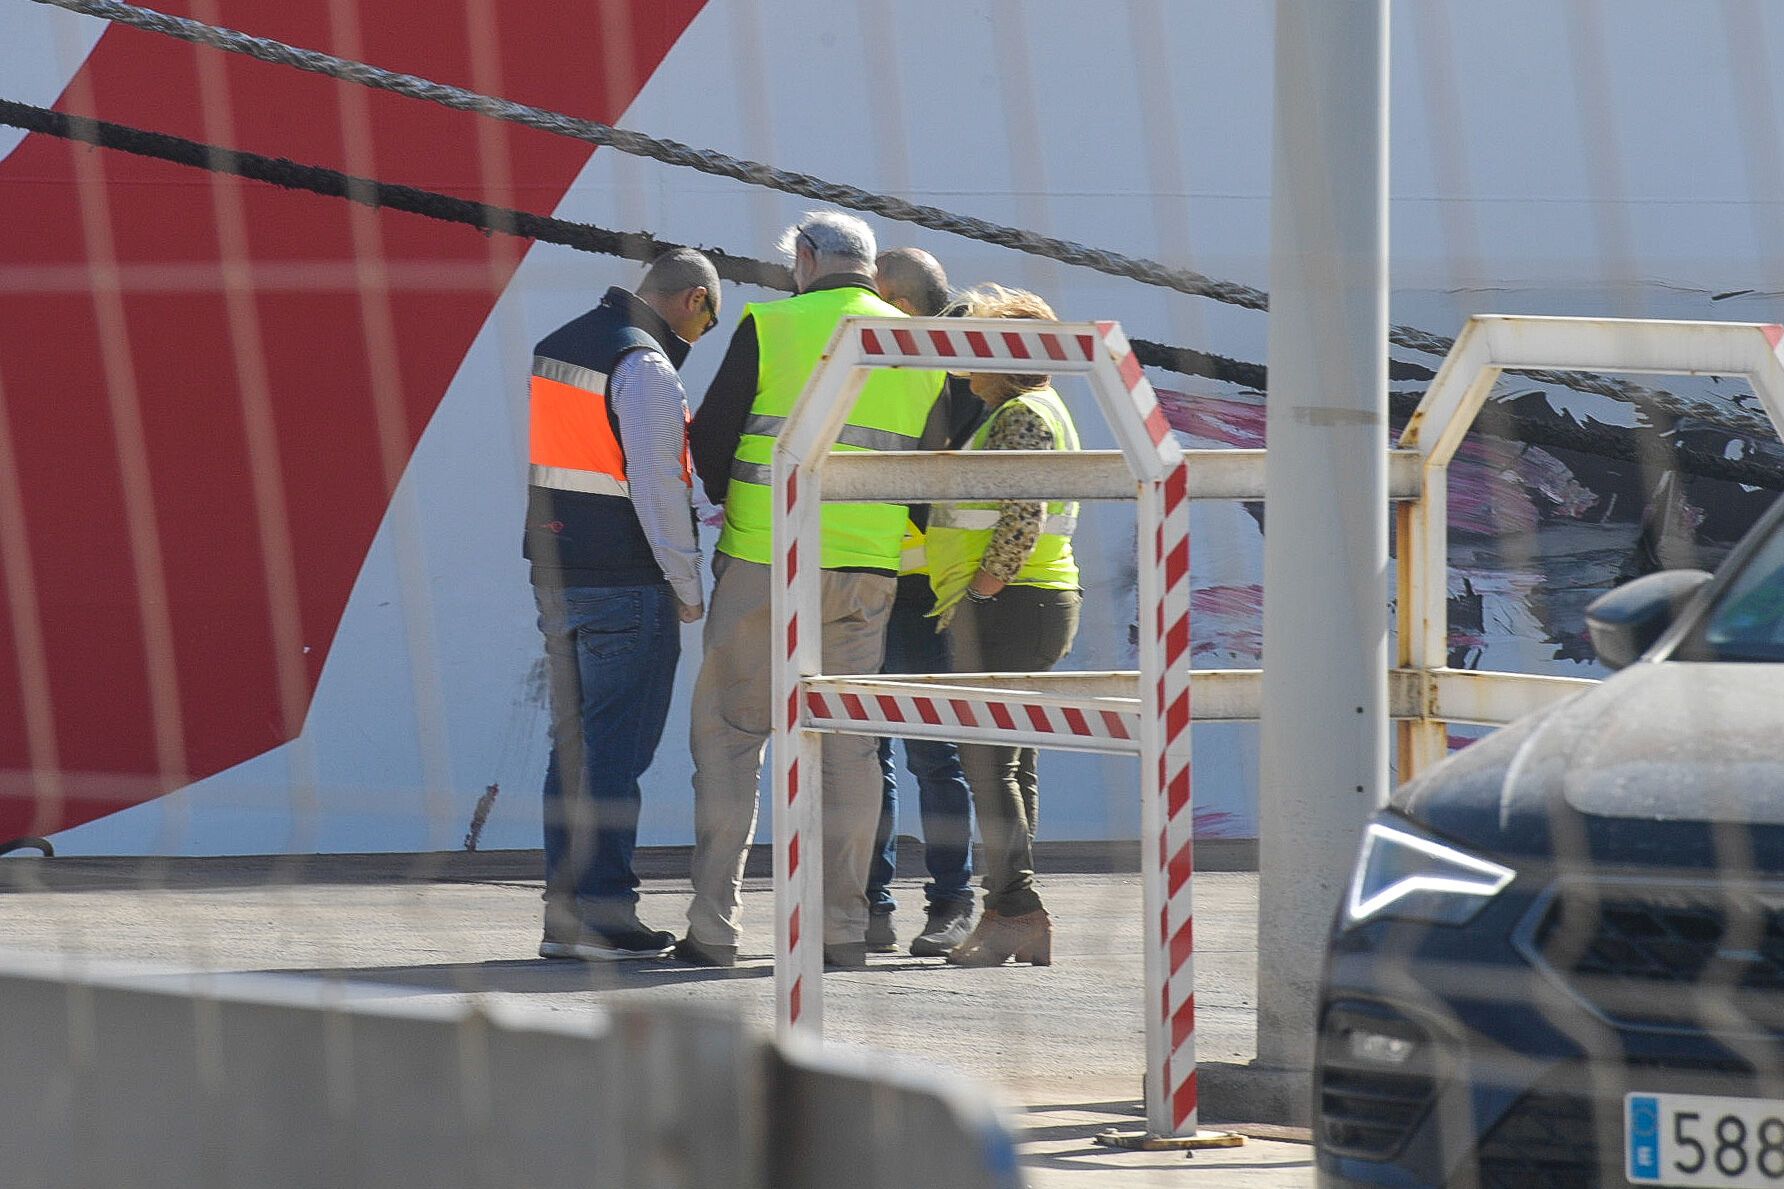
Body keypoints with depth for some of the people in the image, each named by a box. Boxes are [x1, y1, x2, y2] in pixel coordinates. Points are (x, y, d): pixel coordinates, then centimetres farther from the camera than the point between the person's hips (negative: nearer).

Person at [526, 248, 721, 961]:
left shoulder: (556, 346, 14)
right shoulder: (645, 366, -14)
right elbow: (657, 485, -18)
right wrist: (687, 585, -9)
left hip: (557, 574, 9)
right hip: (625, 583, -8)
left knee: (572, 744, 12)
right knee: (616, 750, -5)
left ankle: (566, 914, 14)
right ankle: (603, 919, -6)